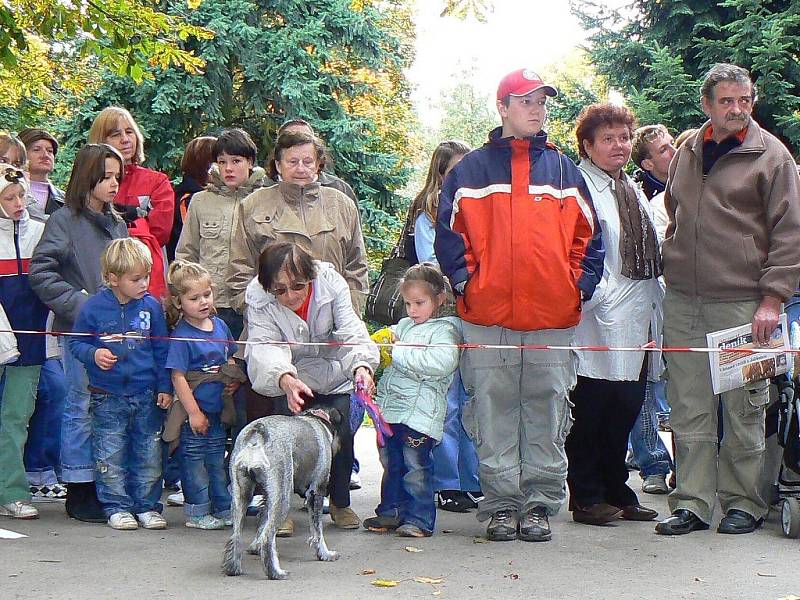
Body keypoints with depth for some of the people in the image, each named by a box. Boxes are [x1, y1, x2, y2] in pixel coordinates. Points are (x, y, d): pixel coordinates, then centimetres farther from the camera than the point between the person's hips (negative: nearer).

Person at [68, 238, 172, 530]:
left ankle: (147, 506, 17)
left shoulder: (152, 306, 1)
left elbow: (162, 350, 8)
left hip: (147, 395, 2)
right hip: (107, 396, -2)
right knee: (111, 456, 3)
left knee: (149, 454, 6)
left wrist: (165, 387, 6)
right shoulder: (94, 308, -6)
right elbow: (76, 342, 3)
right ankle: (117, 507, 13)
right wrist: (94, 354, -17)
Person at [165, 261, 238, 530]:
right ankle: (197, 513, 13)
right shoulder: (181, 336, -15)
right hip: (195, 411, -6)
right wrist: (194, 412, -17)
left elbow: (230, 360, 18)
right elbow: (178, 377, -17)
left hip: (219, 409, 6)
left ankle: (225, 509, 26)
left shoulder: (219, 325, 5)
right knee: (195, 462, 3)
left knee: (218, 459, 16)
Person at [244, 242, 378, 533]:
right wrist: (285, 379, -54)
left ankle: (340, 502, 5)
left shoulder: (331, 282, -20)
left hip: (334, 373, 1)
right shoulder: (258, 297, -21)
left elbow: (352, 331, -27)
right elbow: (266, 345, -33)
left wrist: (361, 365, -48)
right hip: (288, 376, -1)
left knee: (342, 425, -17)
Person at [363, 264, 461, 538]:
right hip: (390, 407, 8)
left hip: (419, 412, -7)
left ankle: (419, 519, 4)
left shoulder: (444, 329, -6)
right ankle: (391, 511, 27)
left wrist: (400, 353, -18)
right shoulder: (404, 325, 17)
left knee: (416, 467, -4)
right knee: (391, 463, 15)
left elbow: (442, 363, -23)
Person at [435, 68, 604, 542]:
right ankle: (502, 504, 10)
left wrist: (580, 284, 2)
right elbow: (449, 230, 6)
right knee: (494, 413, 2)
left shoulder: (564, 169, 13)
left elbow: (588, 234, 14)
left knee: (547, 414, 3)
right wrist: (464, 280, -5)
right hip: (488, 318, -1)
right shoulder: (473, 169, 8)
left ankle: (541, 504, 11)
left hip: (554, 317, 1)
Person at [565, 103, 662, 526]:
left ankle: (616, 491, 20)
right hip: (599, 320, -8)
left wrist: (656, 302, 17)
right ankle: (587, 497, 6)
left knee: (626, 406, 11)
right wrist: (602, 295, -18)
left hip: (635, 320, 8)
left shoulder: (633, 191, 20)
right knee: (591, 408, -2)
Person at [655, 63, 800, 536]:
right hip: (683, 302, 4)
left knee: (744, 408, 2)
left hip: (743, 302, -4)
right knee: (690, 408, 5)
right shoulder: (687, 152, 13)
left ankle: (744, 502, 13)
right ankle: (693, 502, 11)